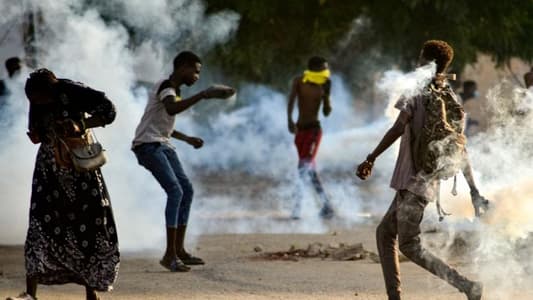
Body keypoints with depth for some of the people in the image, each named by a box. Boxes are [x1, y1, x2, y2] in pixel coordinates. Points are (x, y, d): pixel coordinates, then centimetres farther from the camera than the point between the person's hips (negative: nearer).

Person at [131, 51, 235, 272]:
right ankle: (169, 255, -20)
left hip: (163, 145, 11)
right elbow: (171, 109, -37)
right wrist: (203, 95, -38)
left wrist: (187, 139, 23)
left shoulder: (174, 90, 19)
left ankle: (179, 250, 13)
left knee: (186, 189, 8)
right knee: (175, 191, -19)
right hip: (147, 145, -11)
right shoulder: (165, 87, -13)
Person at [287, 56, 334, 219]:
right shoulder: (299, 81, -2)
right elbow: (291, 101, -16)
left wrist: (327, 93, -6)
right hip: (300, 130, 3)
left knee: (304, 168, -15)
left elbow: (327, 112, 4)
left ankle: (297, 207, -19)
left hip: (313, 129, -3)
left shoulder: (323, 86, 0)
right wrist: (290, 121, -30)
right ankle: (326, 206, 19)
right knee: (310, 169, 9)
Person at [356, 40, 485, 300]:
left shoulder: (416, 92, -9)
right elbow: (461, 146, 10)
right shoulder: (451, 101, 10)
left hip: (413, 180, -8)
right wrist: (474, 191, 10)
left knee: (409, 245, -6)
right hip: (431, 180, 8)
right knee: (385, 232, 18)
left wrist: (371, 159, -16)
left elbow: (399, 128, -20)